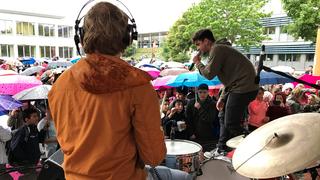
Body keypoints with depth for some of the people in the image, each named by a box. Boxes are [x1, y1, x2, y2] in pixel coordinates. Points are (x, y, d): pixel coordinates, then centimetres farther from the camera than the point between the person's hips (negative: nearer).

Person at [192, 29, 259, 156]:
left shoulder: (217, 49, -9)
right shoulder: (219, 50, 22)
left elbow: (209, 74, -17)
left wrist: (198, 63, 2)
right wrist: (222, 98, 17)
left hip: (243, 87, -11)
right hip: (239, 87, 11)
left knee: (231, 124, -8)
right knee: (224, 118, 16)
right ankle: (222, 149, 26)